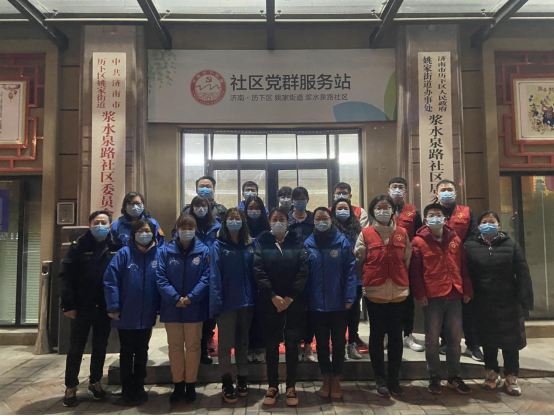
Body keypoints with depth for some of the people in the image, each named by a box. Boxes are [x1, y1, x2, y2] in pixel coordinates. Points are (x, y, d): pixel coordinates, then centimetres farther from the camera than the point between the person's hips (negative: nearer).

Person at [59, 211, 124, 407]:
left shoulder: (117, 247, -1)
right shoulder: (78, 246, -4)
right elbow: (66, 276, -7)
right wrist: (68, 304, -12)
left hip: (105, 308, 1)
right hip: (81, 307, -1)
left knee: (100, 347, 14)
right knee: (76, 348, 10)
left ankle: (95, 382, 31)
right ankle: (71, 387, 24)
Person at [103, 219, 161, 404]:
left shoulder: (158, 254, -1)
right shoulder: (124, 253, -7)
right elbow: (110, 279, -11)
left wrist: (161, 307, -3)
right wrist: (113, 307, -15)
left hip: (147, 316, 2)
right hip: (126, 315, -2)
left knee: (142, 353, 16)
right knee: (126, 353, 12)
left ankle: (139, 387, 31)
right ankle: (127, 390, 27)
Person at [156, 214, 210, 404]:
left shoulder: (203, 251, -2)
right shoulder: (166, 251, 0)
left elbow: (206, 278, -7)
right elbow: (161, 278, -6)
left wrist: (191, 297, -18)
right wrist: (175, 298, -17)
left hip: (195, 308, -1)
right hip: (171, 308, 1)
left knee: (193, 346, 10)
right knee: (175, 347, 12)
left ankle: (191, 385, 24)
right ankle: (178, 385, 26)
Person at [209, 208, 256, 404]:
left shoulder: (250, 245, 5)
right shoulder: (218, 246, -6)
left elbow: (254, 273, 6)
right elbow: (215, 277, -12)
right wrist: (216, 303, -19)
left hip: (246, 301, 4)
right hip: (227, 302, -3)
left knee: (242, 342, 16)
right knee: (225, 344, 5)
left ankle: (242, 380, 29)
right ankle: (227, 384, 18)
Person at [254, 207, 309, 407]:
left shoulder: (297, 242, 4)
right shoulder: (262, 242, 4)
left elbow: (303, 270, -4)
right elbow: (258, 270, -5)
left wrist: (290, 297, -12)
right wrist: (273, 296, -15)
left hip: (294, 301, 0)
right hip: (270, 301, 0)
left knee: (292, 344, 4)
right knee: (271, 344, 6)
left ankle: (291, 387, 17)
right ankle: (272, 386, 19)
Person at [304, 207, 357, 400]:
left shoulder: (342, 242, -5)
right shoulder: (308, 244, -1)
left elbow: (350, 271, -7)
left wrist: (349, 298, -13)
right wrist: (304, 300, -4)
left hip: (338, 303, -1)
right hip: (316, 304, 1)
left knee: (338, 342, 12)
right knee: (321, 343, 14)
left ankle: (336, 380, 28)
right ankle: (326, 380, 31)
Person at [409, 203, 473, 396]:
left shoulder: (455, 239, 11)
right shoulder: (419, 241, -1)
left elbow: (463, 267, 13)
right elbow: (415, 270, -4)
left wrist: (467, 290, 8)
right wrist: (420, 293, -10)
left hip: (454, 296, 4)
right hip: (432, 297, -3)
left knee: (455, 338, 11)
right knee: (432, 339, 4)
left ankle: (454, 377, 24)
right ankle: (434, 377, 17)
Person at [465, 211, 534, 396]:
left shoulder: (511, 245, -1)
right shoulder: (470, 246, -1)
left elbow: (523, 276, -4)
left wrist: (525, 302, -10)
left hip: (508, 303, 0)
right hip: (483, 304, 0)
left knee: (511, 340, 9)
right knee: (488, 340, 13)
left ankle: (511, 377, 25)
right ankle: (492, 373, 30)